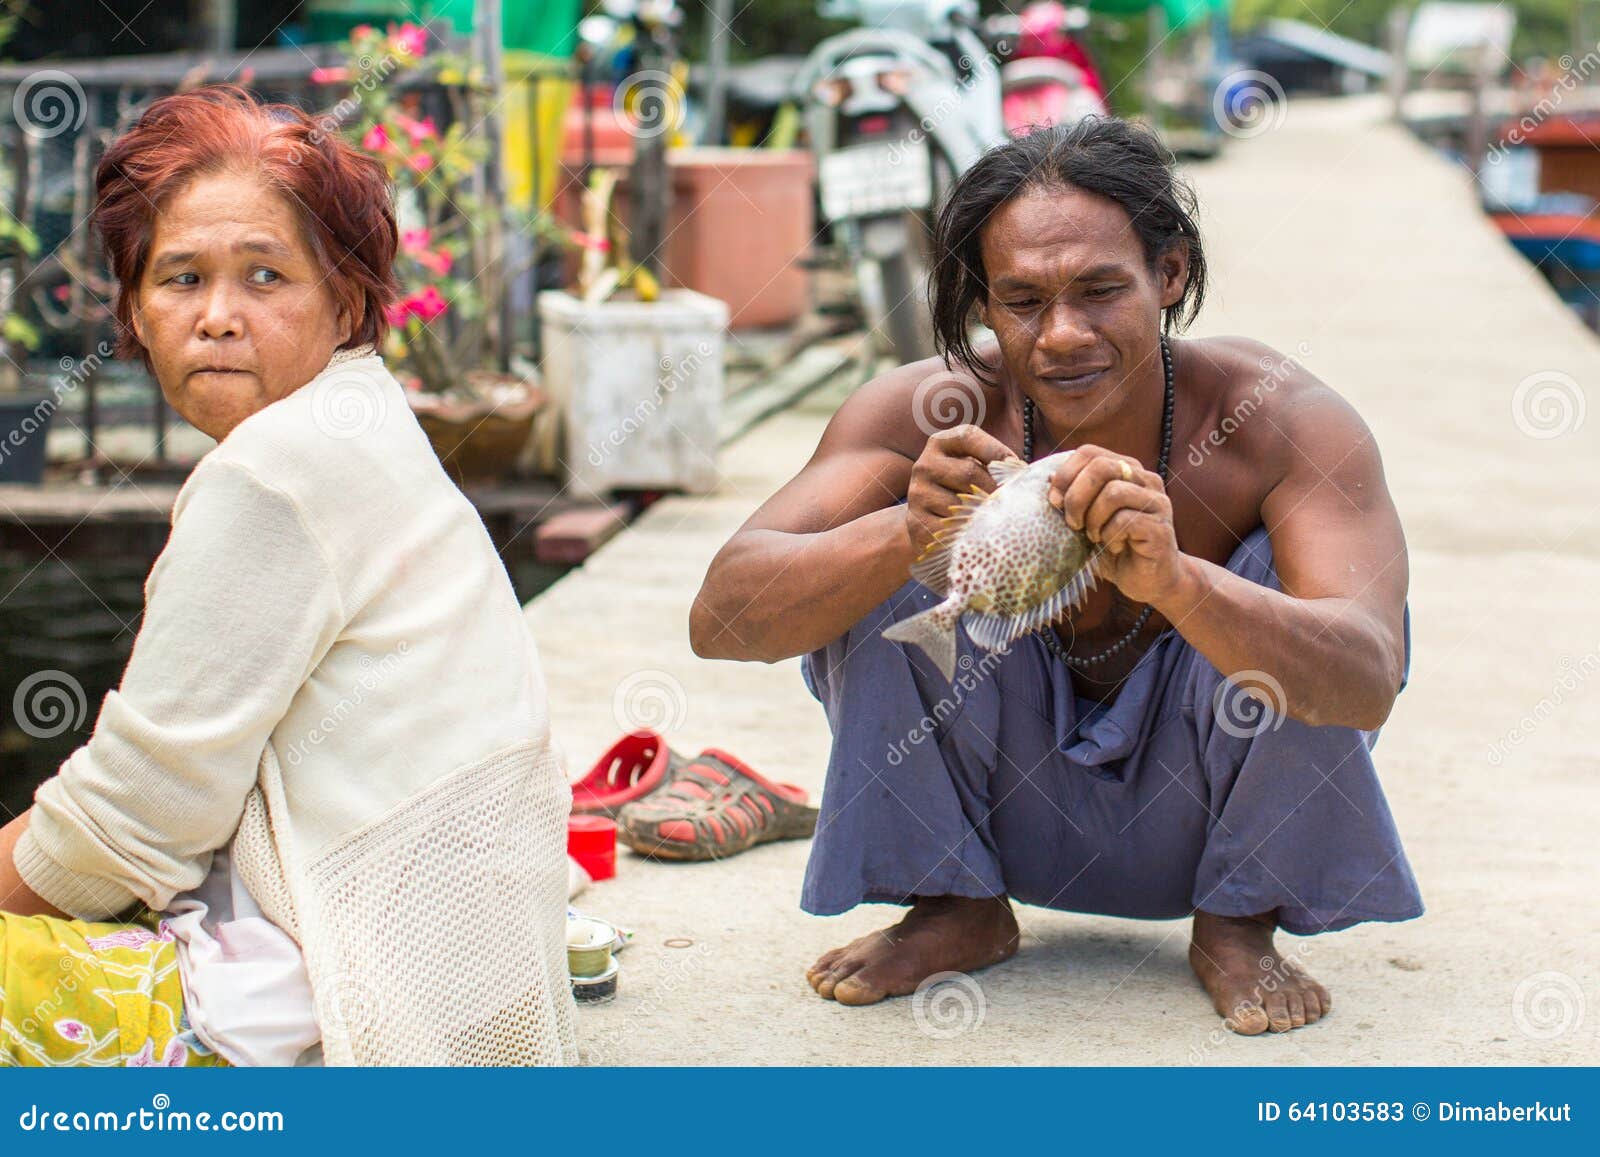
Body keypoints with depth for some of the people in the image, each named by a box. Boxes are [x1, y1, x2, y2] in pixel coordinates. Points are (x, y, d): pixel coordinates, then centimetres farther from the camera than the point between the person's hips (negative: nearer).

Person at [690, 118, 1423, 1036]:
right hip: (1016, 801, 1)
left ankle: (1239, 922, -3)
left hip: (1194, 812, -1)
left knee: (1295, 578, -27)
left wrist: (1174, 581, -58)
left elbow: (1370, 683, -39)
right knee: (865, 569, -22)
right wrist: (905, 535, -48)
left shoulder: (1282, 419, -26)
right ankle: (958, 907, 1)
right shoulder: (924, 414, -22)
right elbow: (720, 618, -28)